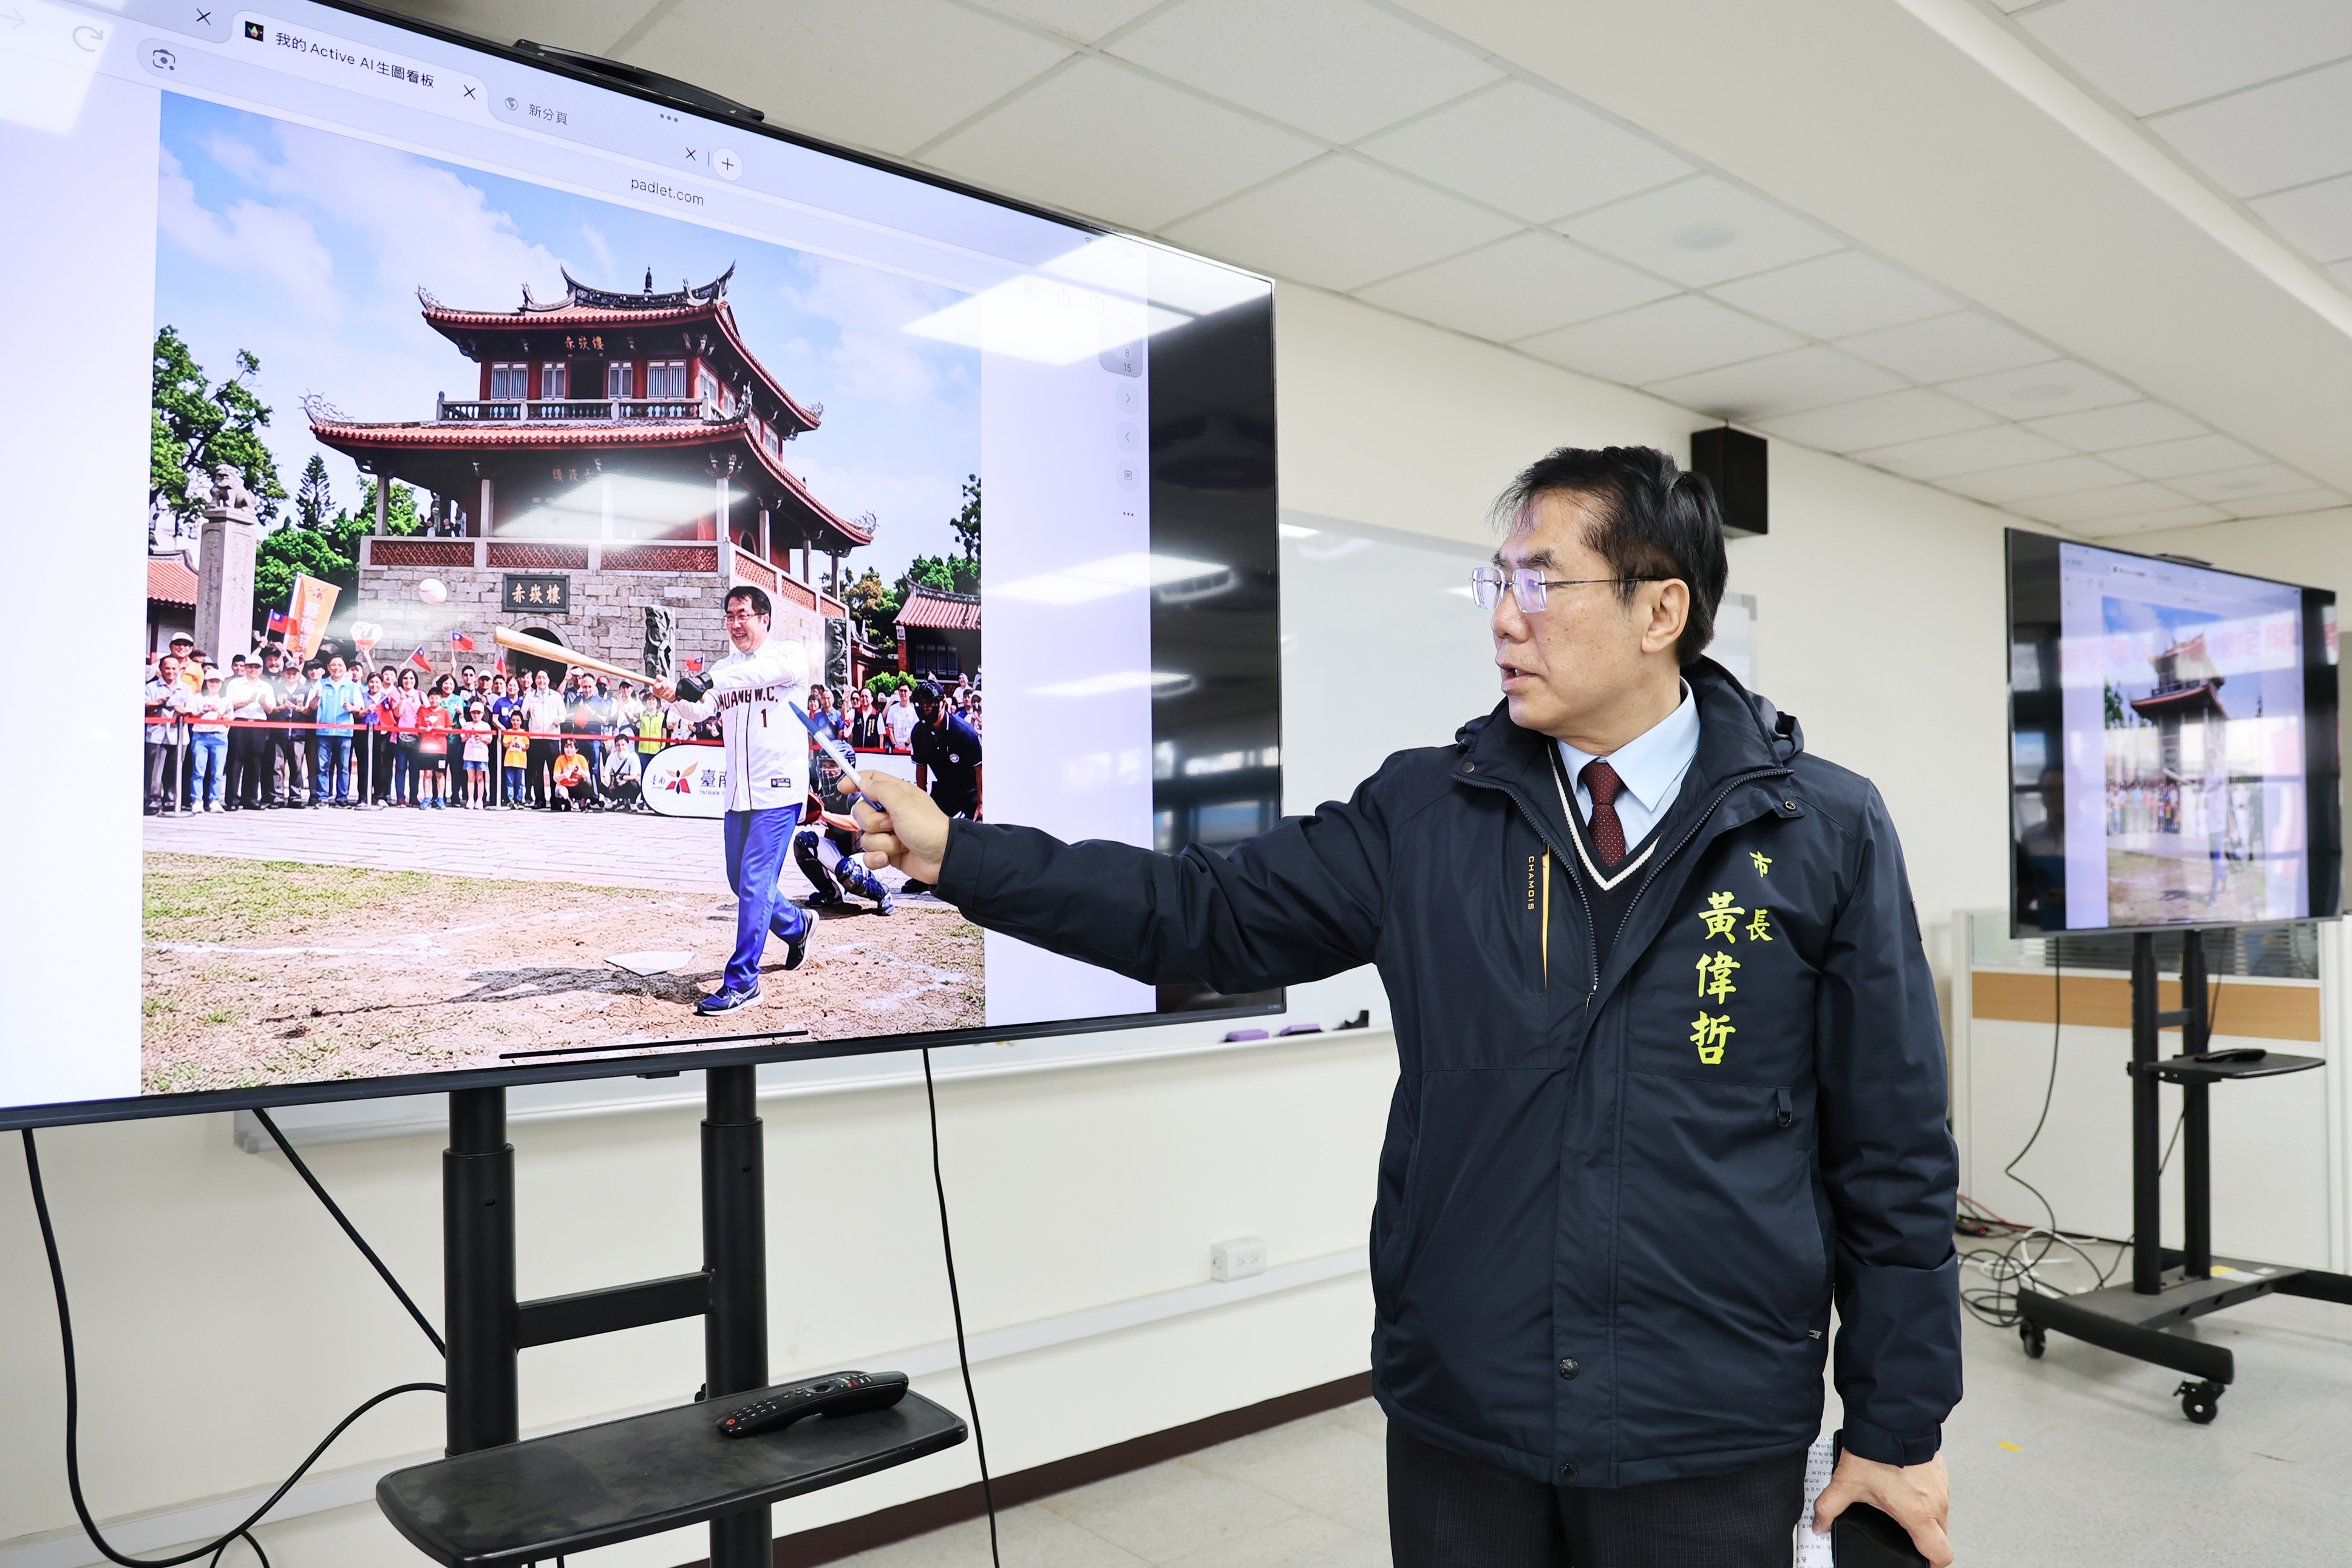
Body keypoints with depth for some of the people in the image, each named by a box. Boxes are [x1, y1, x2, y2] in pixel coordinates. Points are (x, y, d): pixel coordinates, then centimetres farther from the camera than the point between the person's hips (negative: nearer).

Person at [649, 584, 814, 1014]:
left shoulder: (790, 654, -5)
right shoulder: (723, 669, 13)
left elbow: (769, 670, -29)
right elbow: (702, 709, -4)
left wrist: (709, 683, -39)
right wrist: (676, 694, -26)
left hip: (778, 790, -7)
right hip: (739, 793, 7)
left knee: (754, 883, -10)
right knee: (742, 881, 15)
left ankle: (742, 981, -4)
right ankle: (796, 925, 42)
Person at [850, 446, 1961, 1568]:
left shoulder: (1824, 834, -5)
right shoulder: (1422, 813, 0)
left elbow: (1893, 1152, -2)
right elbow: (1215, 916, 0)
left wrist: (1898, 1431, 1)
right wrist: (959, 854, -6)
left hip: (1708, 1452, -1)